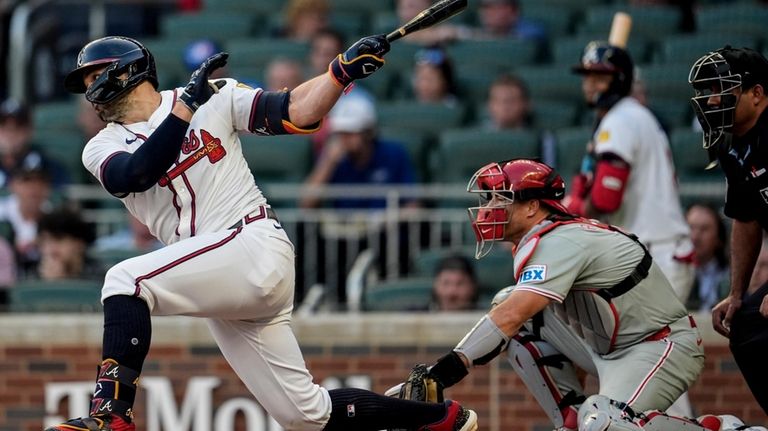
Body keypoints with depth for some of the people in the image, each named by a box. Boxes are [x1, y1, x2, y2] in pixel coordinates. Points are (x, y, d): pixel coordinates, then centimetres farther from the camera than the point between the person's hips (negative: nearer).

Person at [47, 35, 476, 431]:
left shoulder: (215, 98, 6)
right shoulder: (104, 148, 12)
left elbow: (296, 114, 1)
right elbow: (137, 174, -10)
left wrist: (343, 70, -14)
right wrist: (187, 104, -14)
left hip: (256, 249, -5)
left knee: (126, 280, -25)